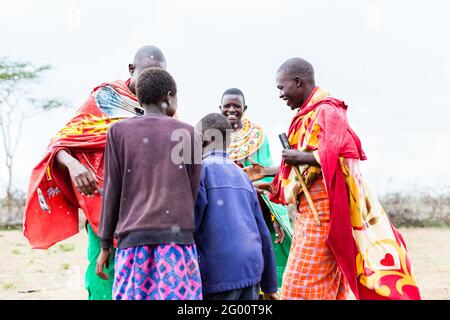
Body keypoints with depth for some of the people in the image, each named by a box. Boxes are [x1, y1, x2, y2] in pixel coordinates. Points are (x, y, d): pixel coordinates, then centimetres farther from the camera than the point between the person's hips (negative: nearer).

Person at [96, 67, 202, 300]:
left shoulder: (119, 131, 7)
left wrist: (105, 245, 10)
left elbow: (112, 190, 4)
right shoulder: (188, 133, 7)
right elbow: (192, 191, 8)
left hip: (133, 238, 1)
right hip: (177, 237, 0)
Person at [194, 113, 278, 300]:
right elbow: (263, 231, 17)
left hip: (219, 272, -6)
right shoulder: (242, 174, 18)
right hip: (253, 270, 6)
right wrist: (270, 285, 22)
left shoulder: (200, 169, -1)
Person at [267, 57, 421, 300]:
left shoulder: (327, 110, -11)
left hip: (323, 209, -9)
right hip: (312, 209, 9)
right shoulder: (309, 114, 16)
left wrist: (298, 157, -12)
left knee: (301, 286, -6)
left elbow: (331, 156, -23)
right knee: (324, 284, 12)